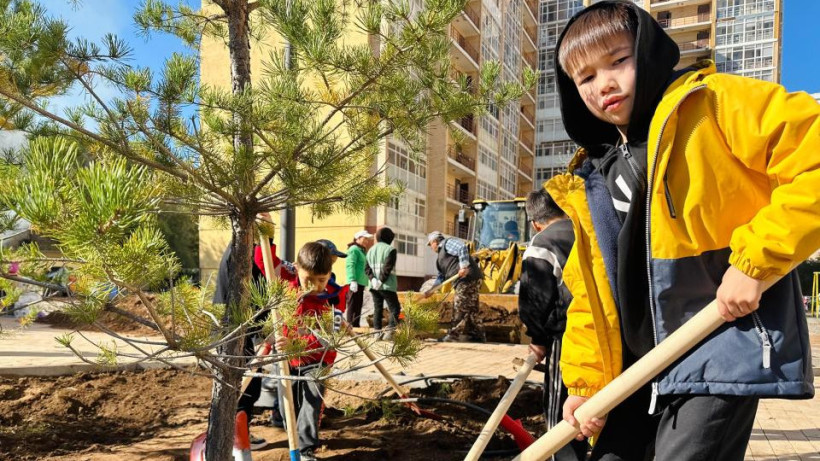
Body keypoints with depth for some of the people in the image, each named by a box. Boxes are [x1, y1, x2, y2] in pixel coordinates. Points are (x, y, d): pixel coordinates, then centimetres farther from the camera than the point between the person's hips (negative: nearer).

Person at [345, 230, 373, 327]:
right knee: (353, 305, -9)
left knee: (358, 306, 13)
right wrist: (353, 280, -25)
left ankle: (356, 326, 19)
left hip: (361, 282, 10)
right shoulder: (354, 249, -7)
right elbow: (350, 265, -17)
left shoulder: (362, 251, 22)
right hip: (355, 282, -10)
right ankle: (351, 326, -8)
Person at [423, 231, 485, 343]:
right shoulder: (441, 254, 30)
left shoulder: (448, 243, 1)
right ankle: (478, 335, 15)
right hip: (463, 282, 10)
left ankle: (454, 335, -5)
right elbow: (442, 275, 31)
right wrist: (432, 290, 27)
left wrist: (464, 266, -26)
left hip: (467, 278, -10)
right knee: (470, 309, 11)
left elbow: (462, 248, -19)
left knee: (460, 308, -8)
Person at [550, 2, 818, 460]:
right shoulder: (592, 180, 10)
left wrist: (756, 260, -20)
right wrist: (586, 381, 8)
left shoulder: (715, 103, -7)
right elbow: (588, 292, 13)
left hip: (722, 349, -6)